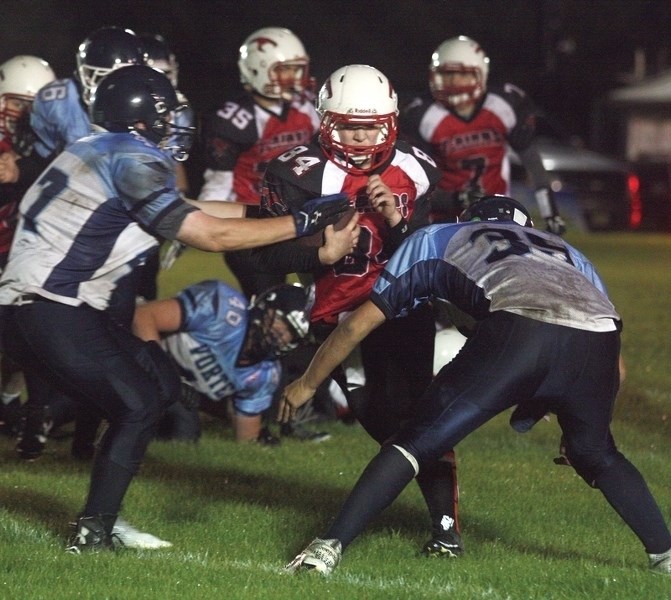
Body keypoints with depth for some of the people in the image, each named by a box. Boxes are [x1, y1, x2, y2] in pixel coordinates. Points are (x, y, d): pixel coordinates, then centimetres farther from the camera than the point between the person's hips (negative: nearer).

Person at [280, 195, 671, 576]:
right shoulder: (567, 253, 42)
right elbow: (616, 371, 36)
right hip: (600, 334, 3)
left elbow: (357, 326, 38)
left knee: (418, 442, 9)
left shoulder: (436, 240, 36)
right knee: (596, 455, 29)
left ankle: (330, 546, 2)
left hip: (519, 330, -3)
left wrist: (307, 384, 52)